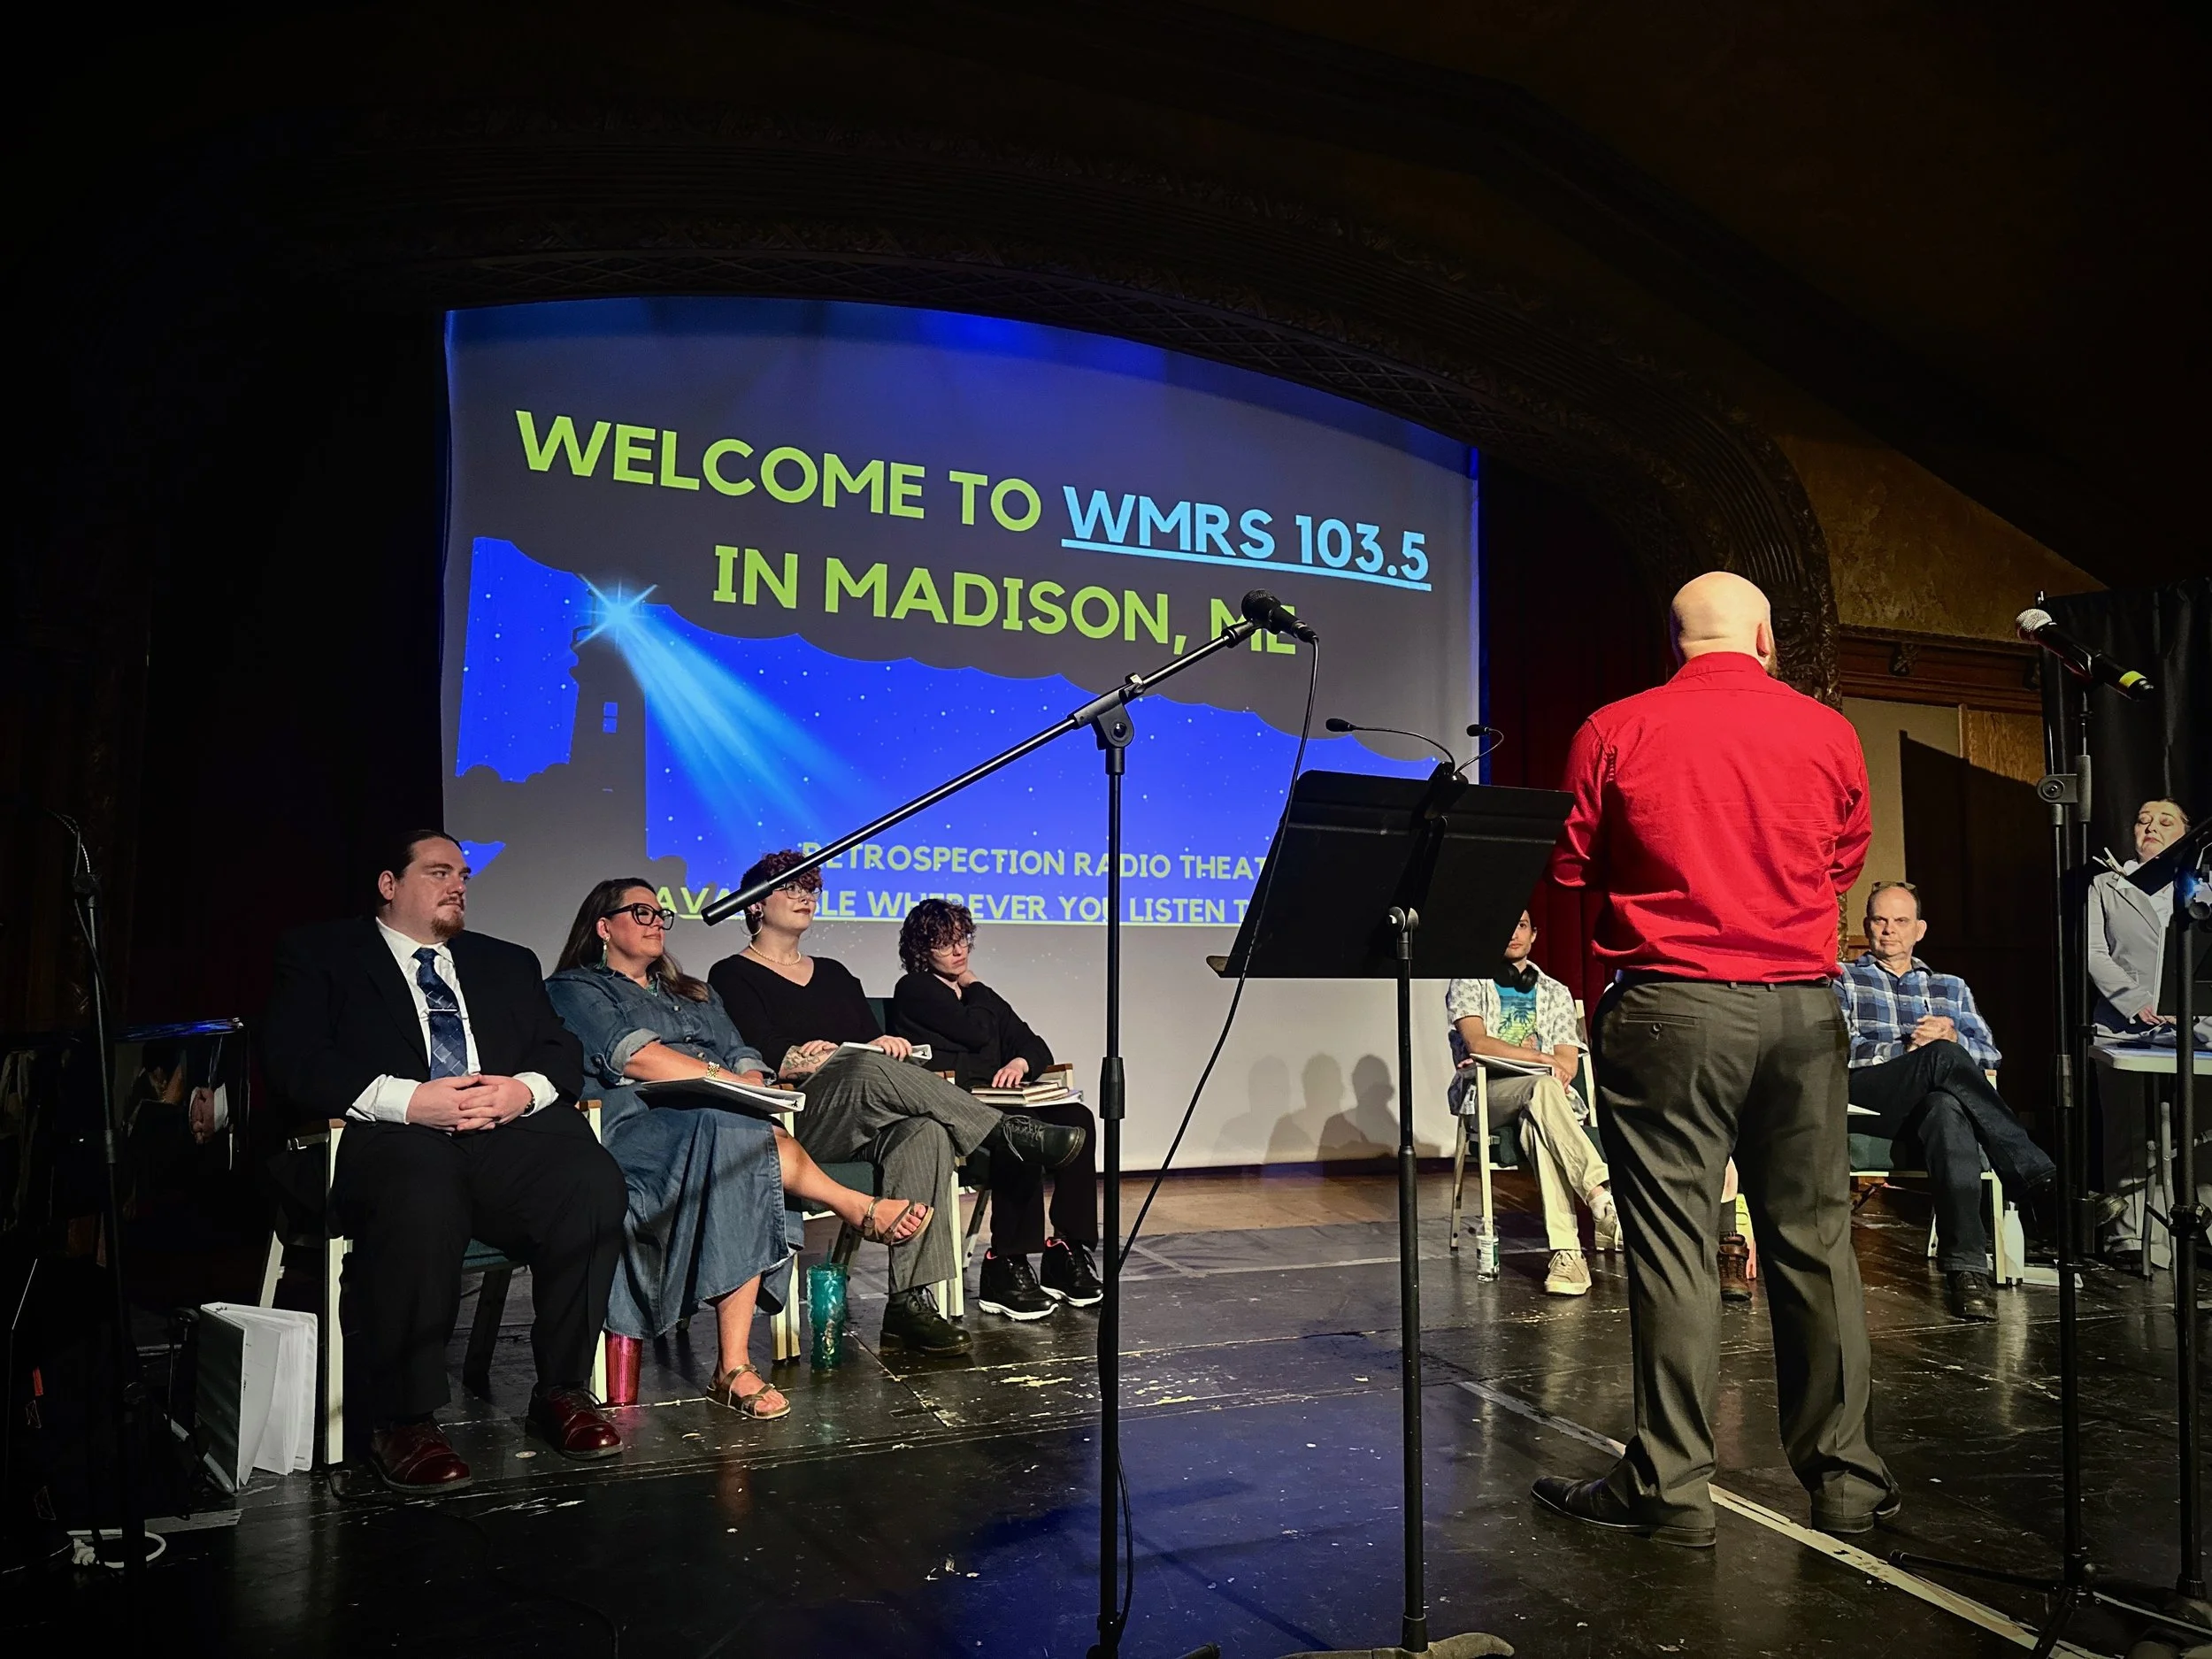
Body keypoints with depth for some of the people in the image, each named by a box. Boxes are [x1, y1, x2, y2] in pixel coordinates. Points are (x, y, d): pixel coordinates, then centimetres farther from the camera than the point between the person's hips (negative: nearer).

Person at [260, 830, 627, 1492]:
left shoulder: (508, 963, 30)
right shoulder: (320, 953, 18)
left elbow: (563, 1052, 18)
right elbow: (293, 1059, 1)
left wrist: (524, 1089, -7)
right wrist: (406, 1100, -14)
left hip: (509, 1132, 4)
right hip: (393, 1136, -3)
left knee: (594, 1183, -30)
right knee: (421, 1200, -40)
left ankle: (563, 1390, -13)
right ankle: (402, 1419, -22)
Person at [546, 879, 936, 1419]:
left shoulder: (696, 995, 34)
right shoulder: (574, 990, 14)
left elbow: (745, 1061, 20)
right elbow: (634, 1057, -4)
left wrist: (750, 1090, -4)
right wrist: (728, 1082, -8)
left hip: (727, 1123, 5)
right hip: (638, 1126, -4)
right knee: (739, 1132, -38)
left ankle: (734, 1369, -35)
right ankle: (859, 1209, -25)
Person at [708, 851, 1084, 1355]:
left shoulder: (833, 973, 27)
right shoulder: (732, 976, 9)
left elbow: (875, 1040, 16)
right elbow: (768, 1055, -7)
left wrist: (885, 1045, -9)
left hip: (869, 1121, 5)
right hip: (801, 1121, -5)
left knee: (926, 1132, -30)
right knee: (866, 1067, -35)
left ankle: (912, 1300, -37)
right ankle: (1007, 1132, -25)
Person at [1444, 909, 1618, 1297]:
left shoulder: (1555, 992, 22)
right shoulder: (1468, 983, 12)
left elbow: (1568, 1063, 9)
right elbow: (1478, 1042, -6)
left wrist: (1503, 1055, -7)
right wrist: (1541, 1059, -14)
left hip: (1541, 1092, 2)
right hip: (1487, 1093, -2)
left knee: (1537, 1125, -38)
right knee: (1544, 1088, -38)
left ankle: (1566, 1251, -51)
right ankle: (1603, 1199, -51)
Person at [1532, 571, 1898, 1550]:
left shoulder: (1614, 733, -4)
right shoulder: (1829, 734, 4)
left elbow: (1570, 872, 3)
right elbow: (1845, 865, 16)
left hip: (1671, 1006, -3)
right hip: (1803, 1008, 3)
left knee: (1672, 1241, 2)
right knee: (1814, 1239, 12)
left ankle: (1672, 1487, 8)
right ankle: (1844, 1477, 22)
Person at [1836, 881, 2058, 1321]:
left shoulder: (1950, 987, 32)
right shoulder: (1844, 980, 23)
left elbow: (1990, 1054, 17)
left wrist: (1951, 1038, -5)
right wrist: (1910, 1047, -9)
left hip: (1931, 1109, 2)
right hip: (1864, 1102, -2)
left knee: (1948, 1109, -40)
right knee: (1943, 1058, -35)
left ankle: (1965, 1266, -52)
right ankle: (2040, 1177, -38)